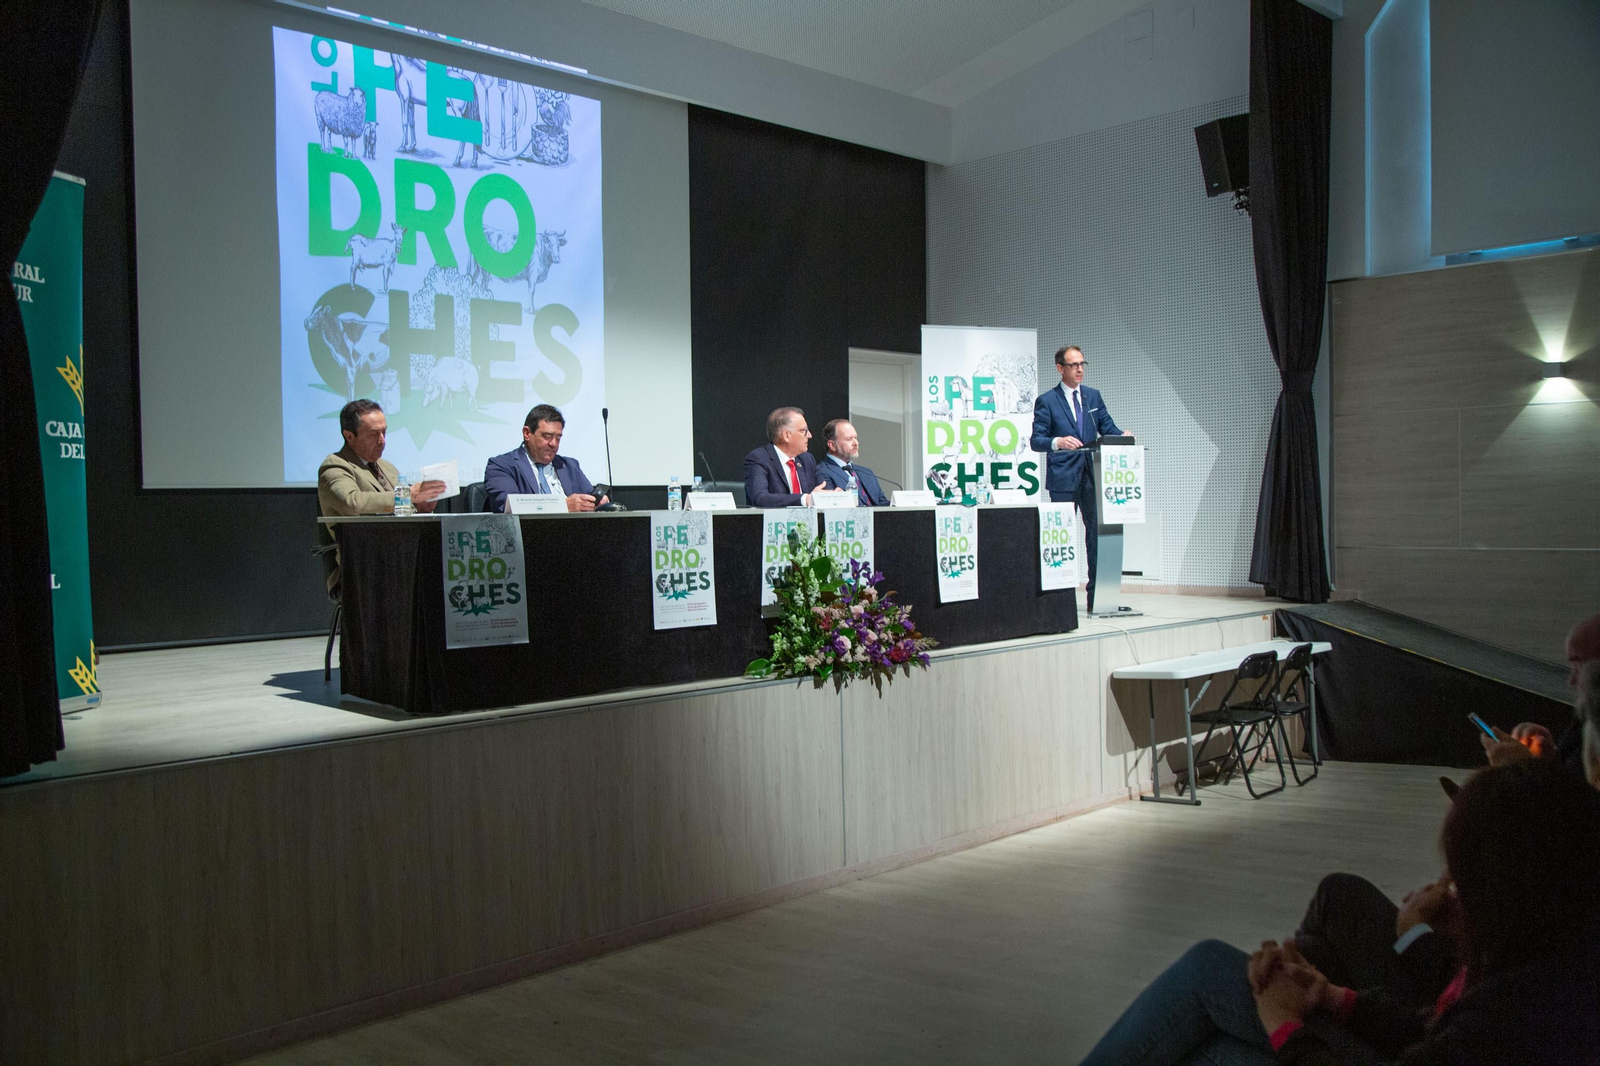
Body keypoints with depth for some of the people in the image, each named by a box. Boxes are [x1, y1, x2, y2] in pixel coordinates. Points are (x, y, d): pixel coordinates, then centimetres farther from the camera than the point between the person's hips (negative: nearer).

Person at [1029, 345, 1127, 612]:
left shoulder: (1093, 396, 15)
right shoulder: (1047, 401, 0)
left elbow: (1107, 427, 13)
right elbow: (1036, 440, -7)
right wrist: (1058, 442, -27)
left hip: (1092, 474, 4)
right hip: (1063, 477, -4)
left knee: (1098, 530, 1)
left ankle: (1098, 594, 7)